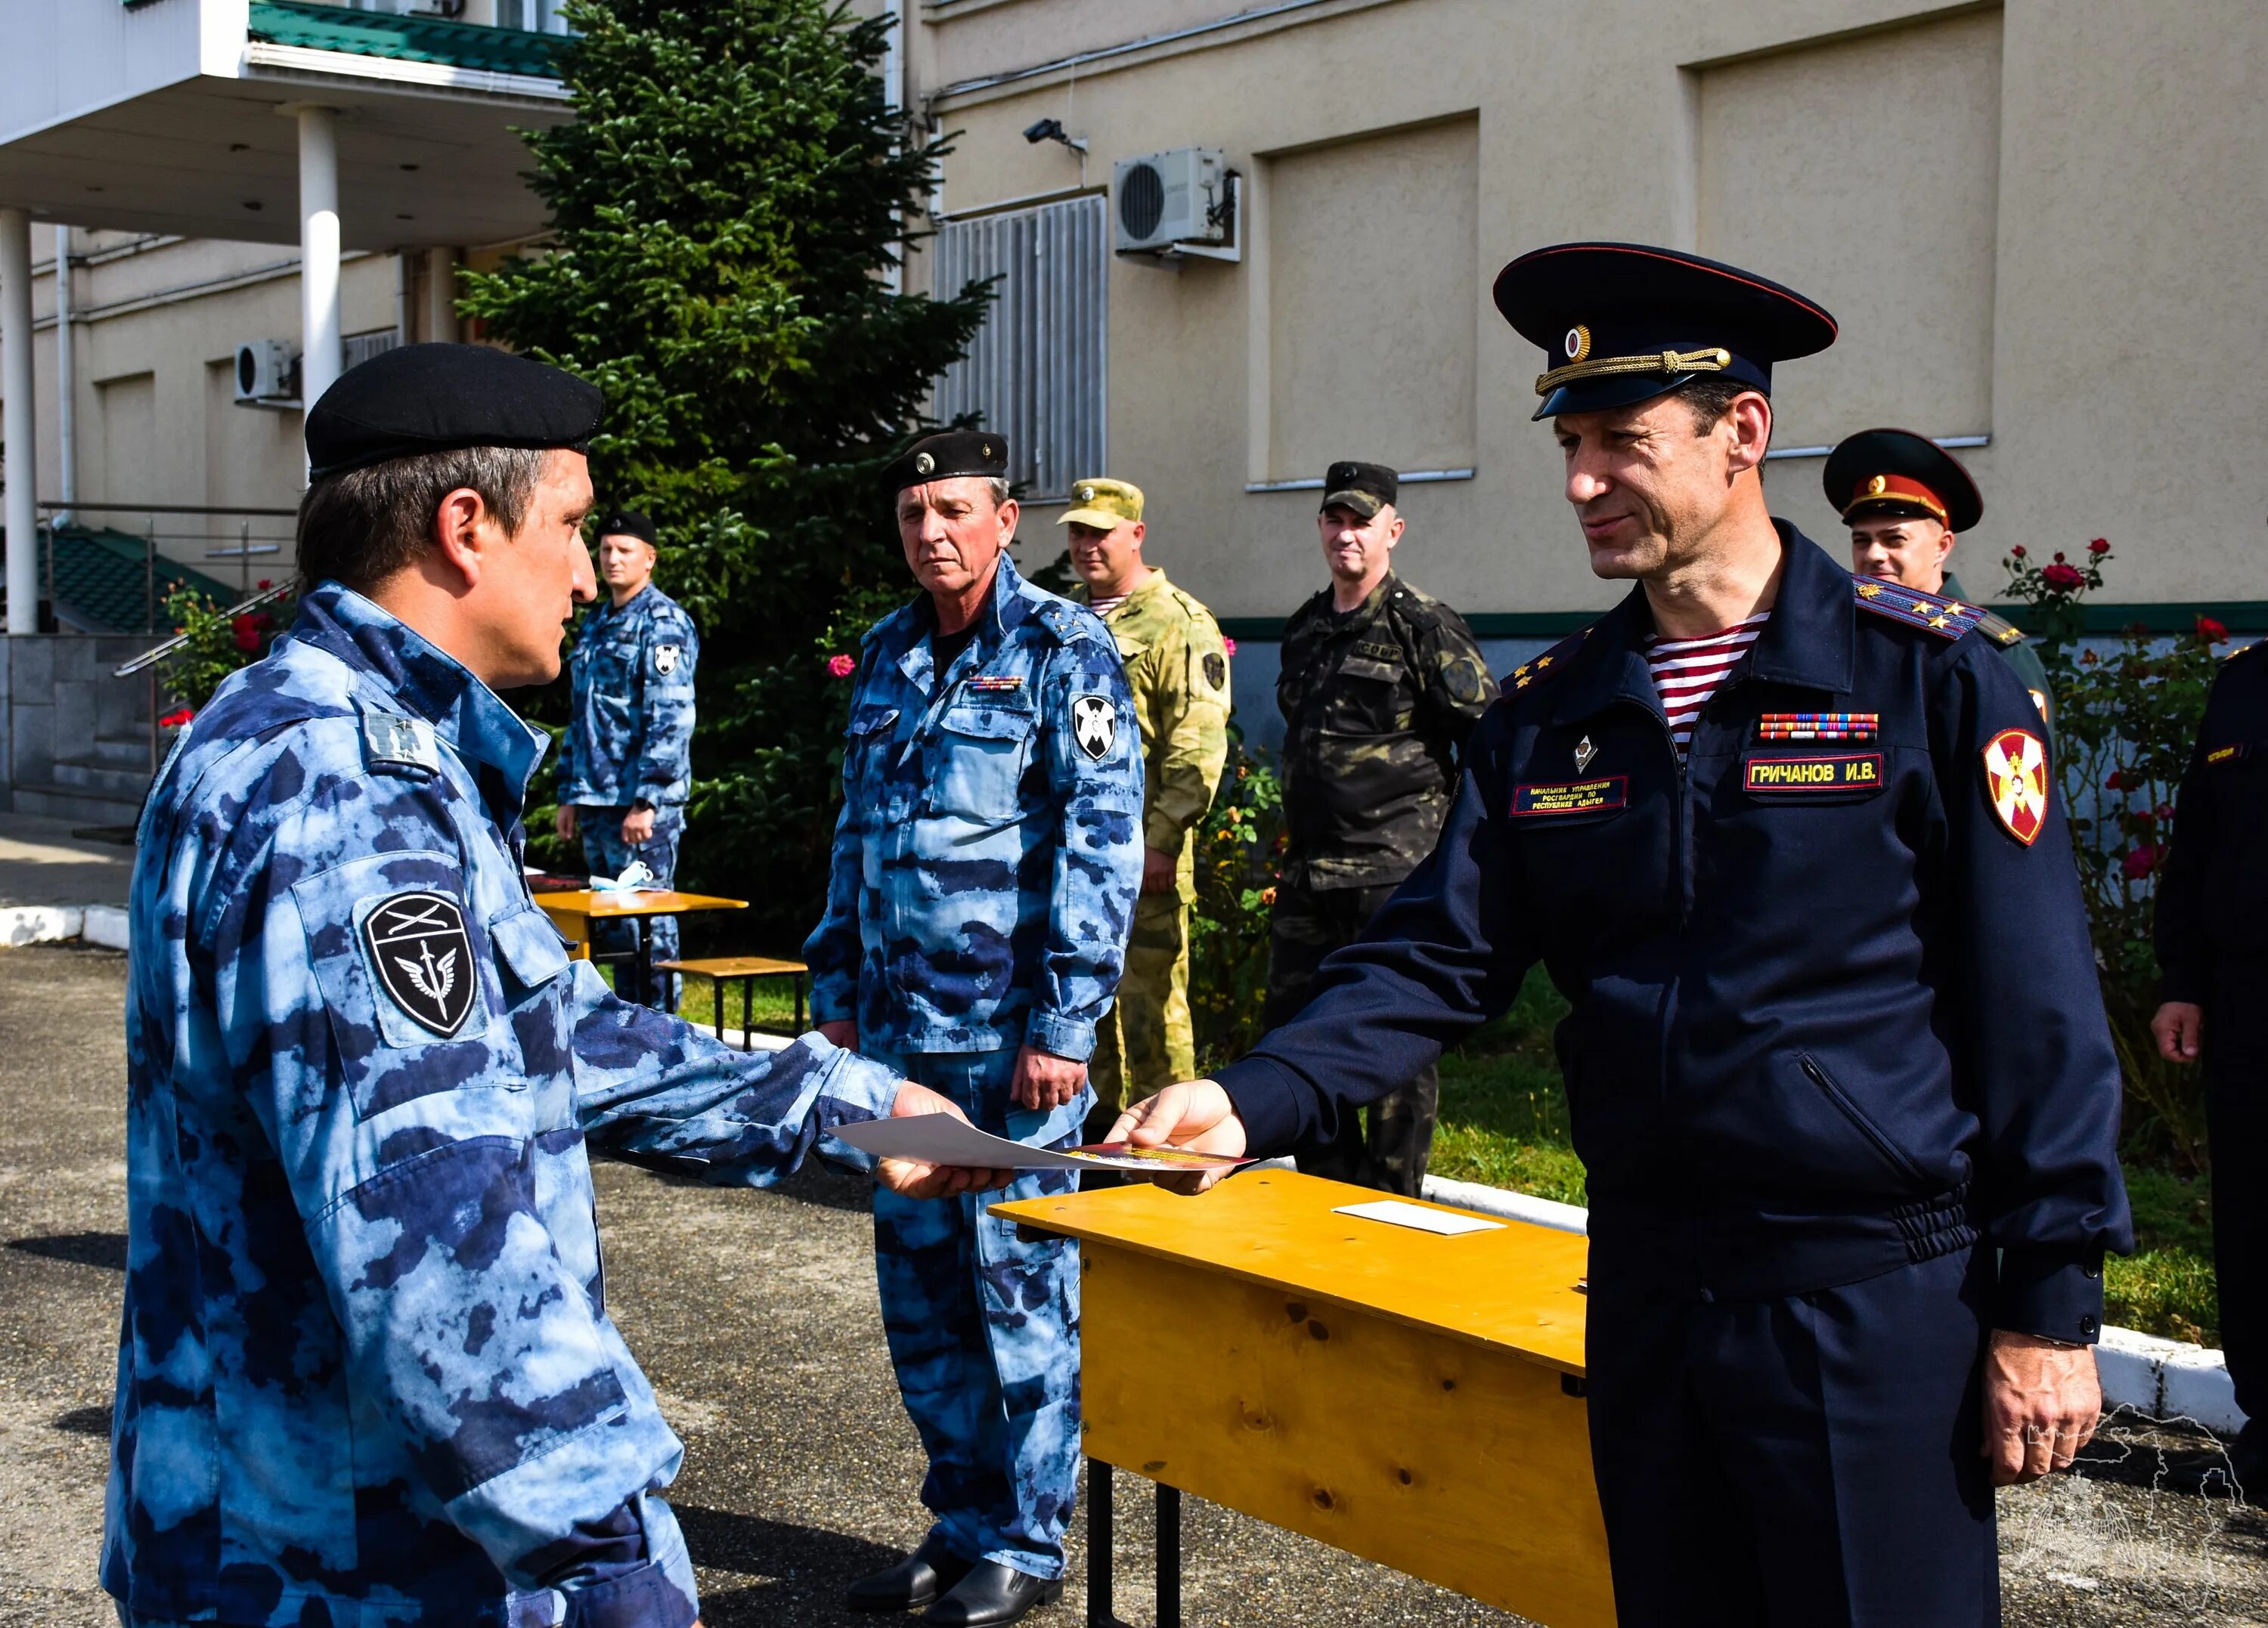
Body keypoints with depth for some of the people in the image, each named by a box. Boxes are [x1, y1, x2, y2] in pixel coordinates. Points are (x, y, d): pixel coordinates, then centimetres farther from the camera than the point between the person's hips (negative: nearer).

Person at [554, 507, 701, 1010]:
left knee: (647, 923, -5)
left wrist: (646, 801, -21)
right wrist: (569, 794, 17)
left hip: (641, 802, -8)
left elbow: (671, 718, -15)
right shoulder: (595, 623, 18)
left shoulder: (663, 623, -7)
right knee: (611, 927, 12)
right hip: (596, 800, 8)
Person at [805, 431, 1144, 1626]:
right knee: (919, 1287, 12)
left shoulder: (1062, 651, -7)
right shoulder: (887, 657, 12)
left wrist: (1065, 1023, -16)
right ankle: (960, 1524, 26)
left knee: (1018, 1285, 2)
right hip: (900, 1031, 7)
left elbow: (1104, 844, -12)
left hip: (1011, 1034, -6)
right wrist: (838, 991, 15)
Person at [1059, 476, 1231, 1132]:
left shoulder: (1180, 624, -6)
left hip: (1142, 851, -7)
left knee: (1150, 999, -4)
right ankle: (1096, 1121, 26)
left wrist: (1161, 841, -17)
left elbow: (1197, 748, -12)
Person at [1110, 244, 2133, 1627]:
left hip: (1877, 1303, -5)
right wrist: (1254, 1101, -15)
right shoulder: (1550, 713, 6)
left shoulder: (1926, 673, -8)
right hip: (1646, 1290, 5)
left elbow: (2038, 1010, -8)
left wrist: (2052, 1306, -9)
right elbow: (1437, 960, 2)